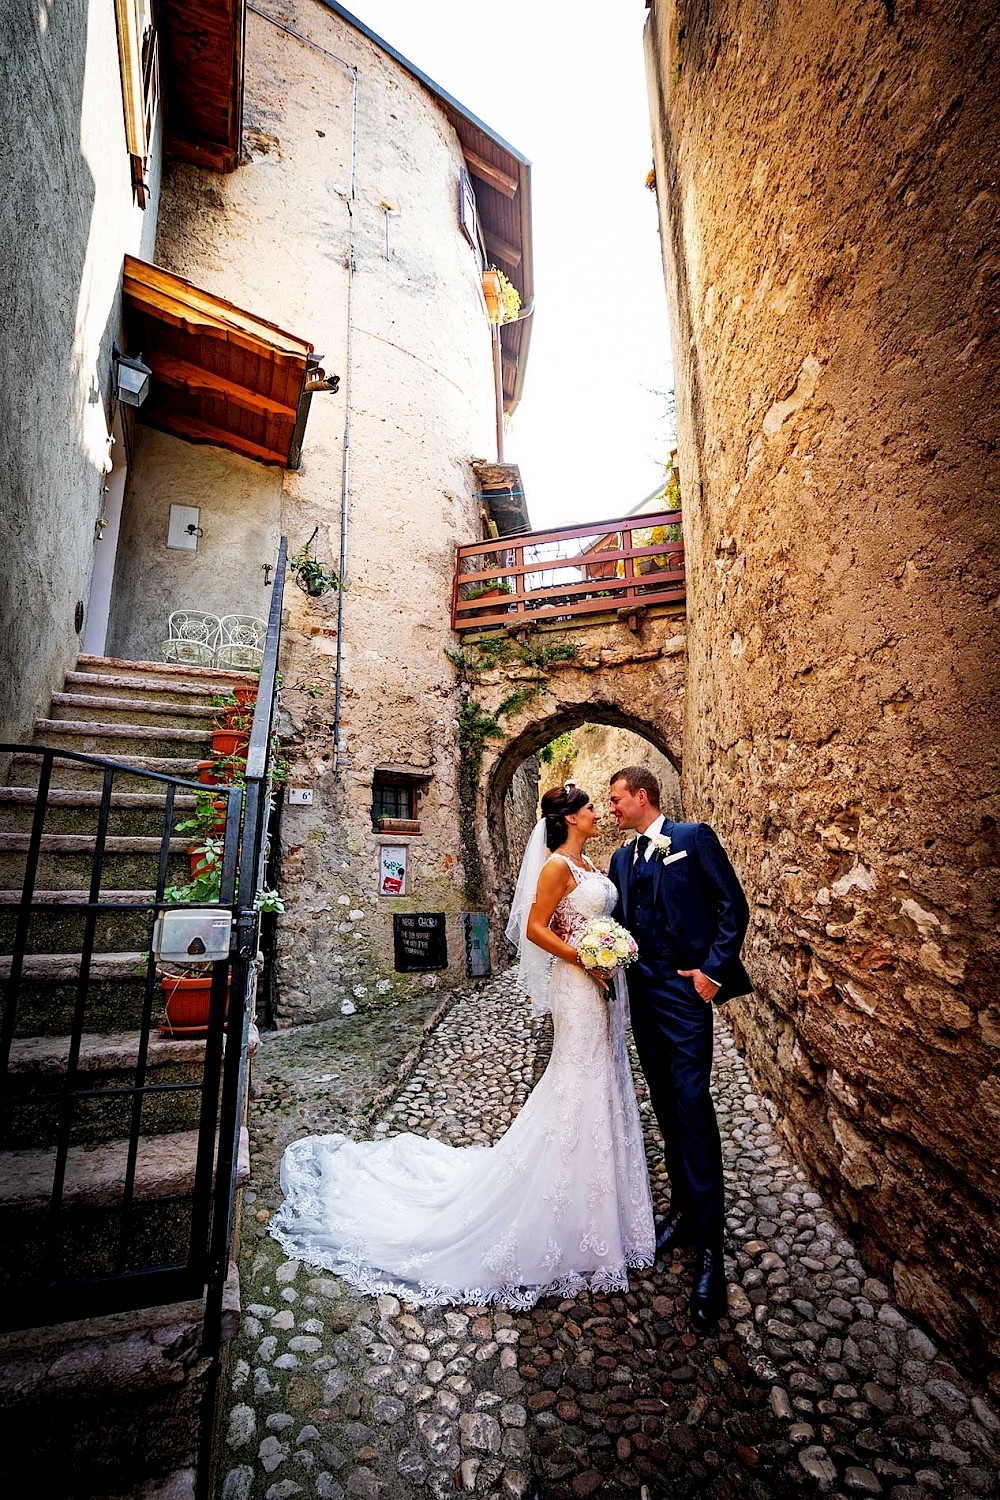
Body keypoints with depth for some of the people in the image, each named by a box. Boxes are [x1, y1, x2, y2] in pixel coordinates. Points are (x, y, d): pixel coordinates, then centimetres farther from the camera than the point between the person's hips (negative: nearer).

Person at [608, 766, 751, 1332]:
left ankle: (710, 1249, 7)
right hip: (642, 989, 7)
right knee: (667, 1109, 16)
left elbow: (734, 907, -9)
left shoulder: (694, 837, -6)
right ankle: (683, 1210, 33)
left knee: (693, 1110, -5)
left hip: (683, 990, -7)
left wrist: (713, 969, -15)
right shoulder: (622, 858, 13)